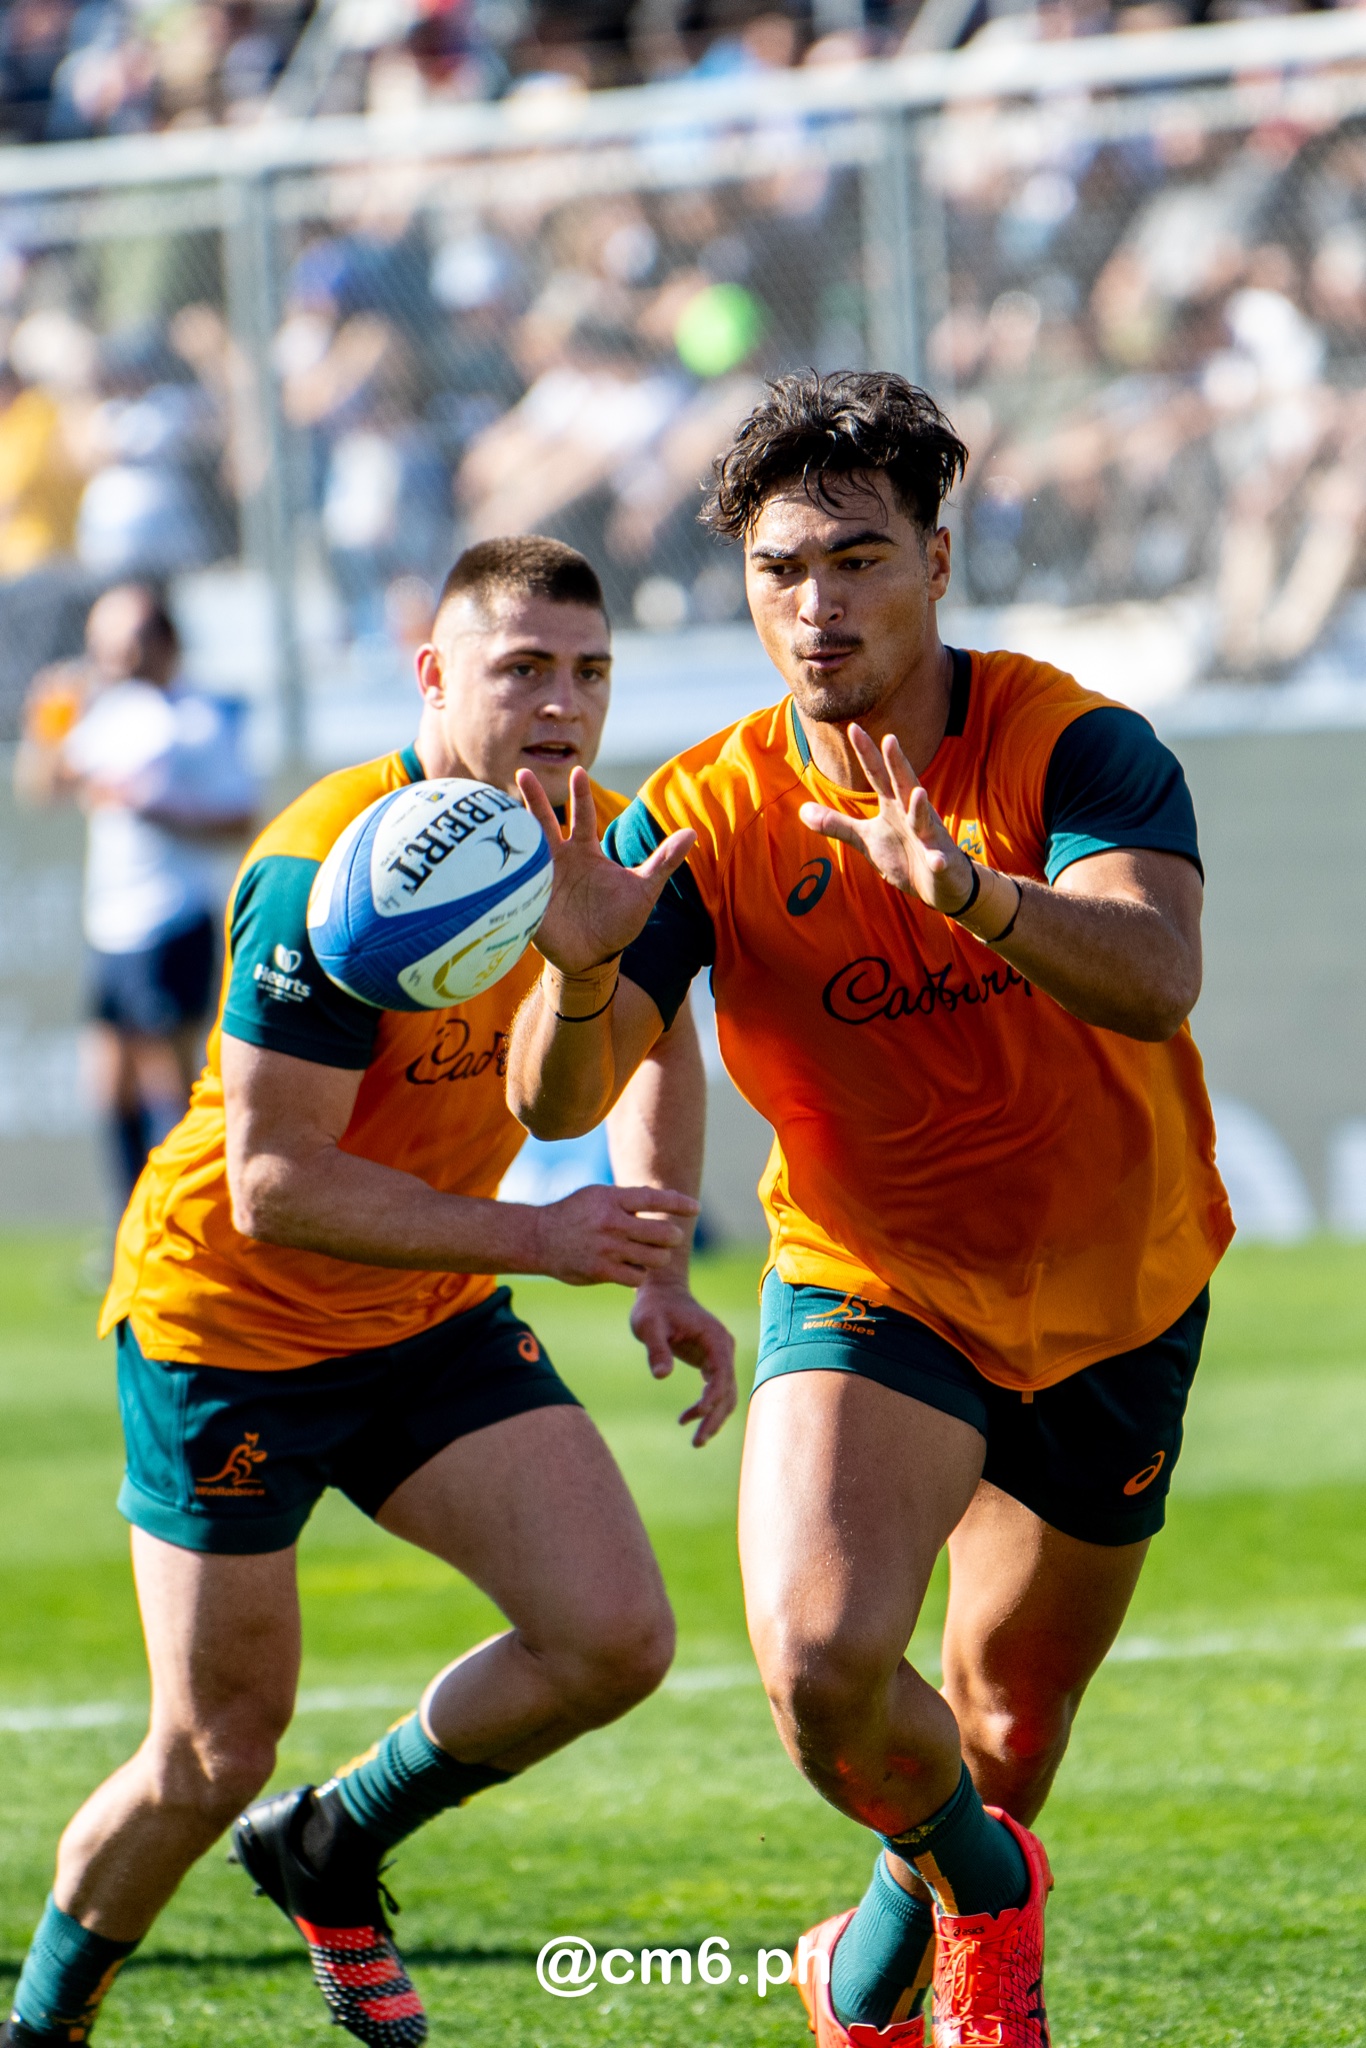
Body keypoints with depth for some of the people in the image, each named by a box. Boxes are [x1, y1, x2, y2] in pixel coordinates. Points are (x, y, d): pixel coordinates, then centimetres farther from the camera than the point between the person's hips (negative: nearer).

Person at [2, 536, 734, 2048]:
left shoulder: (601, 846, -6)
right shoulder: (326, 874, -27)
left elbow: (652, 1043, 15)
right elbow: (274, 1185, -29)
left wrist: (658, 1273, 2)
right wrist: (533, 1238, -32)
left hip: (434, 1323, 6)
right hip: (227, 1323, -6)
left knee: (615, 1641, -10)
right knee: (212, 1759, -1)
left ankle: (331, 1847, 16)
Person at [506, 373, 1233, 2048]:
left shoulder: (1076, 747, -17)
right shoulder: (707, 817, -12)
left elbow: (1155, 980, -35)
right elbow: (556, 1099, -18)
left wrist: (970, 889, -53)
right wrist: (582, 970, -41)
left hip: (1113, 1305, 0)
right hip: (867, 1286, 0)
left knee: (1008, 1734, 13)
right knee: (818, 1660, -25)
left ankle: (940, 1888, 49)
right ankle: (979, 1888, 7)